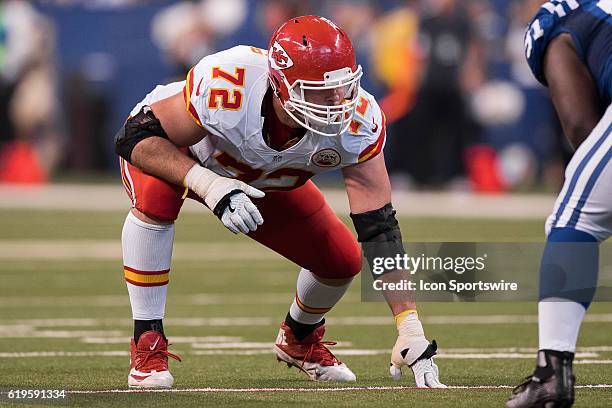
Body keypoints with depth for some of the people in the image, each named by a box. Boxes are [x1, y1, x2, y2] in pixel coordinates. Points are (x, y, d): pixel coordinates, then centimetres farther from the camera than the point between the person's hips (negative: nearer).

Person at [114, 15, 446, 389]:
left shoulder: (356, 121, -32)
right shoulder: (228, 87, -45)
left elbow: (380, 228, -29)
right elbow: (134, 138, -37)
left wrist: (411, 329, -35)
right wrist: (210, 186, -53)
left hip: (265, 181, 4)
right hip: (171, 147, -4)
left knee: (342, 260, -7)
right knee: (157, 197, -39)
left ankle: (299, 339, 28)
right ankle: (148, 344, -23)